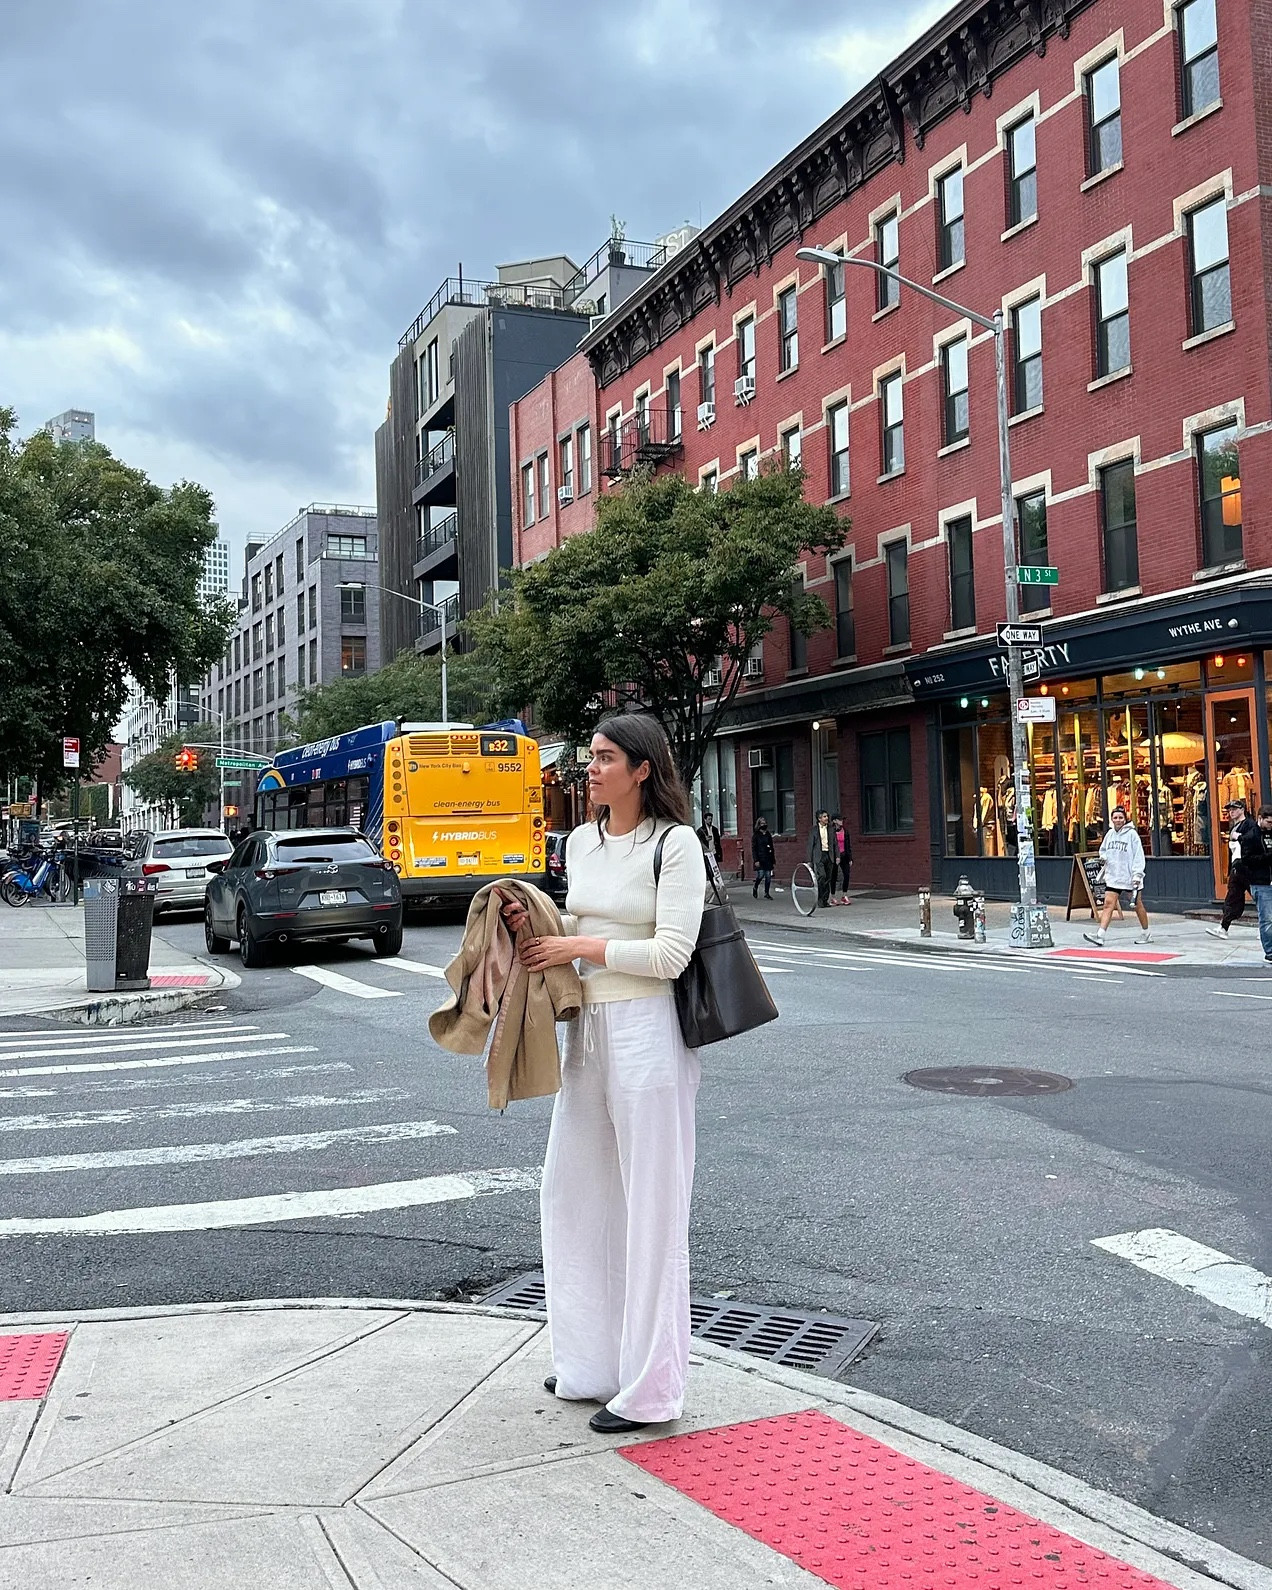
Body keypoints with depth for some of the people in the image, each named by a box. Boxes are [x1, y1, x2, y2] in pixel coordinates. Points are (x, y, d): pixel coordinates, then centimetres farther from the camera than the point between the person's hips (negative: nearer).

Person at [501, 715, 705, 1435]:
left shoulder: (675, 843, -10)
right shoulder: (582, 841, 11)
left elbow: (670, 954, -16)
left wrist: (578, 947, -13)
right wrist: (538, 922, 1)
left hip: (646, 1031, -8)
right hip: (588, 1028, 8)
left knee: (651, 1206, 1)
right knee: (572, 1192, 15)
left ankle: (649, 1387, 15)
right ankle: (593, 1361, 33)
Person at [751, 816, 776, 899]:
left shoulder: (768, 835, 14)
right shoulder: (755, 835, -1)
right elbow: (753, 849, -5)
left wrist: (773, 860, 14)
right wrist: (756, 860, -14)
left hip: (768, 859, 5)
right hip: (760, 859, -5)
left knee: (768, 876, 1)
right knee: (760, 875, -12)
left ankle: (767, 893, 10)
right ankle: (755, 887, 16)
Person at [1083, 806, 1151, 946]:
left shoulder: (1131, 834, -8)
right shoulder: (1110, 834, 8)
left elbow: (1138, 856, -11)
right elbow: (1103, 849, 24)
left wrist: (1137, 874, -18)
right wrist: (1103, 857, 1)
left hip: (1130, 876, -4)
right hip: (1112, 876, 4)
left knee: (1137, 904, 9)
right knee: (1108, 904, -6)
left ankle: (1146, 933, 26)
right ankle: (1100, 935, -15)